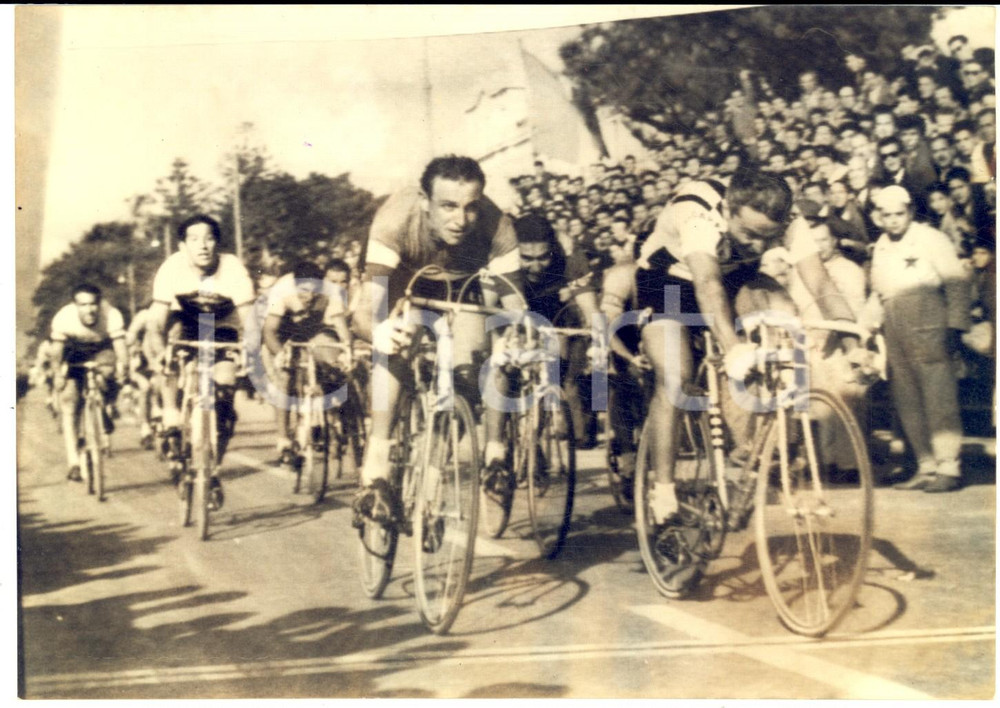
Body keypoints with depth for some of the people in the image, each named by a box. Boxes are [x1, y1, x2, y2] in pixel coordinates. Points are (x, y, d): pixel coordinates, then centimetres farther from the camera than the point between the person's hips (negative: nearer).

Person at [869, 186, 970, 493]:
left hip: (928, 330, -6)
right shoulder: (881, 247, 17)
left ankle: (949, 468, -4)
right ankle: (926, 467, 12)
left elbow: (956, 284, -4)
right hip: (895, 334, 6)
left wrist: (955, 326, -11)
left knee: (939, 400, -8)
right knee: (908, 404, 5)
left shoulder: (930, 239, -1)